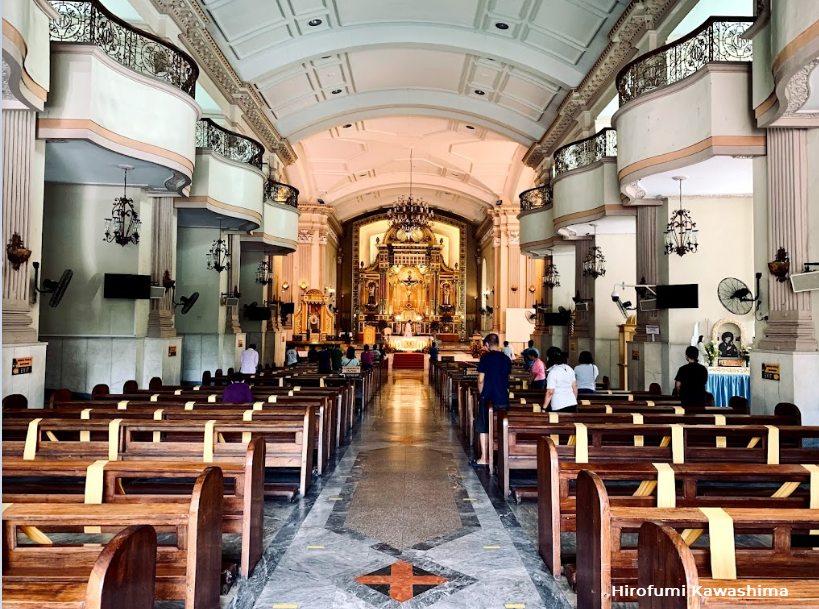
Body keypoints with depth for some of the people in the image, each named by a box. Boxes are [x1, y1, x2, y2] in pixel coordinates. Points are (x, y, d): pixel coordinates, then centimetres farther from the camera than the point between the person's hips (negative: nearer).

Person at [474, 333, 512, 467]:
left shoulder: (485, 358, -8)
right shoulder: (507, 359, 6)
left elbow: (481, 380, -7)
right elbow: (506, 379, 14)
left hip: (488, 398, -4)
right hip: (503, 398, 4)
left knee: (484, 428, 6)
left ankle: (484, 458, 7)